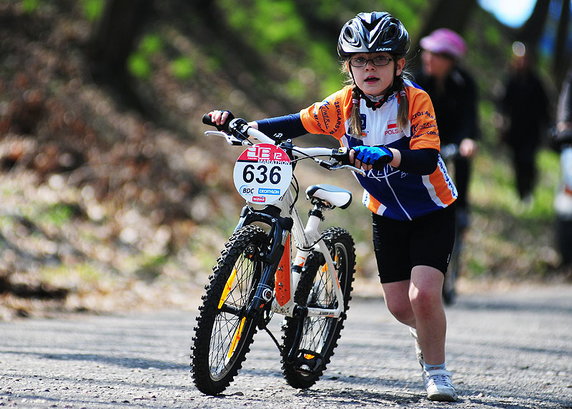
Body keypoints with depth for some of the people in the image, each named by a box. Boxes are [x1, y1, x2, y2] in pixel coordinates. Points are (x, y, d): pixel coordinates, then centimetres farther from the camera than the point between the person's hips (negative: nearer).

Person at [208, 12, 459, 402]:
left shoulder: (415, 100, -23)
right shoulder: (345, 104, -11)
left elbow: (426, 160, -34)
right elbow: (297, 124, -5)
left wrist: (386, 156, -52)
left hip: (432, 212, -4)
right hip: (387, 214, 4)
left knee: (423, 293, -20)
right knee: (398, 304, 6)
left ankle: (436, 369, 3)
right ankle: (427, 333, 42)